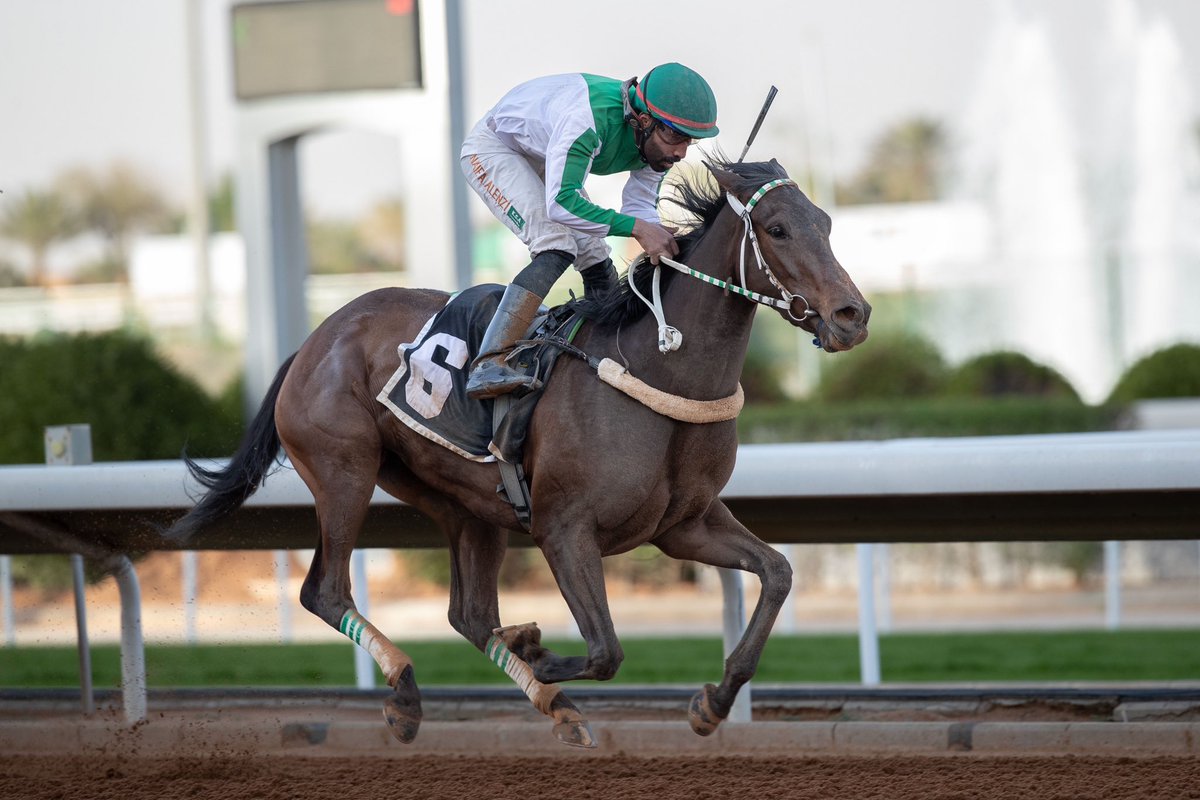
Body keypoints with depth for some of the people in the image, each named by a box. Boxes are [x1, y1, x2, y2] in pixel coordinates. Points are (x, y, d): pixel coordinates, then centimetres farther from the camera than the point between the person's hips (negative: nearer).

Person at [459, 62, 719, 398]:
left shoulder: (656, 138, -15)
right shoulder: (590, 118, -41)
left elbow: (640, 206, -6)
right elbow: (561, 203, -45)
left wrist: (662, 237, -29)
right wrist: (637, 227, -49)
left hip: (544, 162, 9)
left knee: (597, 263, 3)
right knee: (556, 247, -27)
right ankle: (487, 365, -35)